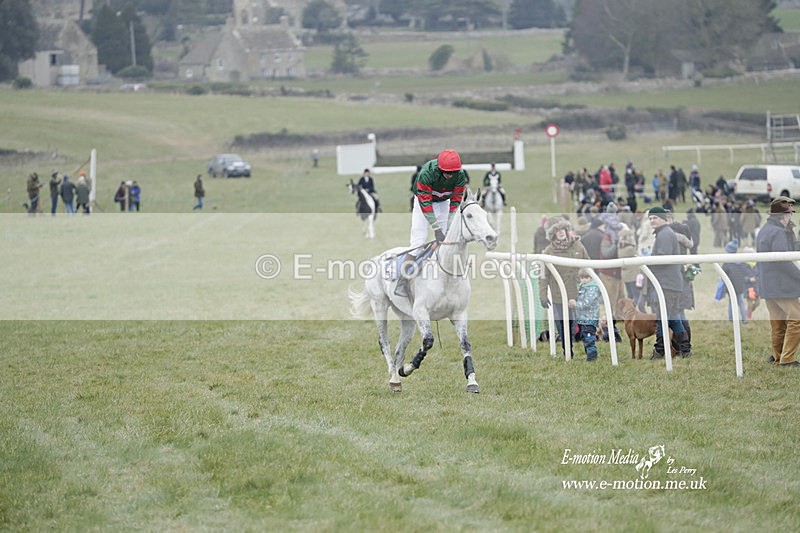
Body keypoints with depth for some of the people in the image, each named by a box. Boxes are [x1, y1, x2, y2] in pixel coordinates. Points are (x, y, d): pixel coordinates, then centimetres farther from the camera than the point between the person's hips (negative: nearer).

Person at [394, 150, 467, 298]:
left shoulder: (460, 176, -23)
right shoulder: (426, 173, -35)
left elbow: (456, 202, -15)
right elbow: (425, 203, -32)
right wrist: (437, 229, -33)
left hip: (443, 202, 4)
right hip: (423, 199, -4)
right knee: (418, 240, -15)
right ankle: (402, 282, -18)